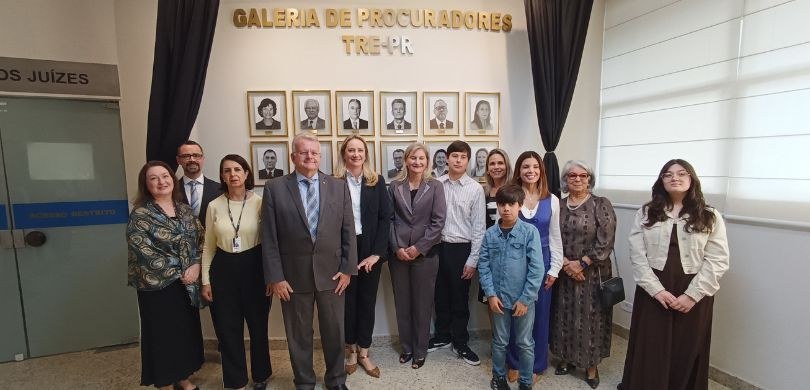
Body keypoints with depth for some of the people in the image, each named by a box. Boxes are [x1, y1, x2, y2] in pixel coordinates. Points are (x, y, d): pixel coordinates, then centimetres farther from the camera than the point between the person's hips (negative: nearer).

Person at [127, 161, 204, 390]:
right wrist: (178, 273, -14)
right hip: (159, 286, -5)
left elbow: (201, 239, 5)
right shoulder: (140, 214, -10)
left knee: (187, 332, 15)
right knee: (164, 335, 8)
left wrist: (195, 266, -12)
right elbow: (143, 253, -16)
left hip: (188, 284, 5)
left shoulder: (185, 210, 6)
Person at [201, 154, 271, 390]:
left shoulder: (259, 203, -7)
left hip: (254, 268, -2)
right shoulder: (214, 206, 0)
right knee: (228, 329, 12)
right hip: (224, 270, 2)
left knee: (258, 326, 14)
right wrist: (205, 281, 4)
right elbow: (209, 247, 7)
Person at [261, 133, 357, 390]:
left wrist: (347, 268, -3)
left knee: (334, 330, 16)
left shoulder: (339, 187, 1)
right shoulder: (274, 188, -3)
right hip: (293, 274, -1)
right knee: (298, 334, 15)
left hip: (331, 272, 1)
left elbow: (348, 231, 1)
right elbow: (269, 237, -4)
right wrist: (275, 276, -7)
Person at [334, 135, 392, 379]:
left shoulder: (377, 182, 3)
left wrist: (377, 252, -9)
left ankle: (363, 353, 28)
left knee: (367, 301, 10)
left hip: (370, 250, 1)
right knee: (347, 300, 11)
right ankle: (351, 350, 32)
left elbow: (385, 218, -1)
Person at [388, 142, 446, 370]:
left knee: (422, 303, 8)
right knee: (402, 302, 12)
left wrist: (419, 248, -12)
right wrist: (397, 247, -9)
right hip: (399, 253, 2)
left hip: (425, 253, -2)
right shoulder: (394, 187, 4)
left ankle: (420, 350, 26)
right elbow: (389, 219, 2)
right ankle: (406, 347, 30)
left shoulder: (435, 187, 0)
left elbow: (438, 221, -6)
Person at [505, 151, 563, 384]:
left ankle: (536, 365, 31)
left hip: (541, 263, 2)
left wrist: (554, 269, 1)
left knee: (539, 315, 11)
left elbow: (555, 237, 5)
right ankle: (514, 364, 28)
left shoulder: (552, 200, 2)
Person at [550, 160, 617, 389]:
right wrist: (565, 263, -12)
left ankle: (591, 365, 24)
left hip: (592, 273, -3)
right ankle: (566, 358, 30)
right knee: (564, 315, 11)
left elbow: (605, 242, -12)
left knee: (590, 316, 5)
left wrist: (581, 263, -15)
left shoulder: (601, 205, -6)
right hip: (563, 272, 3)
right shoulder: (557, 205, 3)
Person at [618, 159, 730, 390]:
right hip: (652, 292, 0)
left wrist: (692, 294, -13)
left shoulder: (711, 217, 1)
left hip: (693, 296, 0)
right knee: (649, 351, 10)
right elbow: (637, 255, -5)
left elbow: (718, 261, -5)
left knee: (686, 354, 12)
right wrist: (657, 289, -14)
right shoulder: (646, 214, 2)